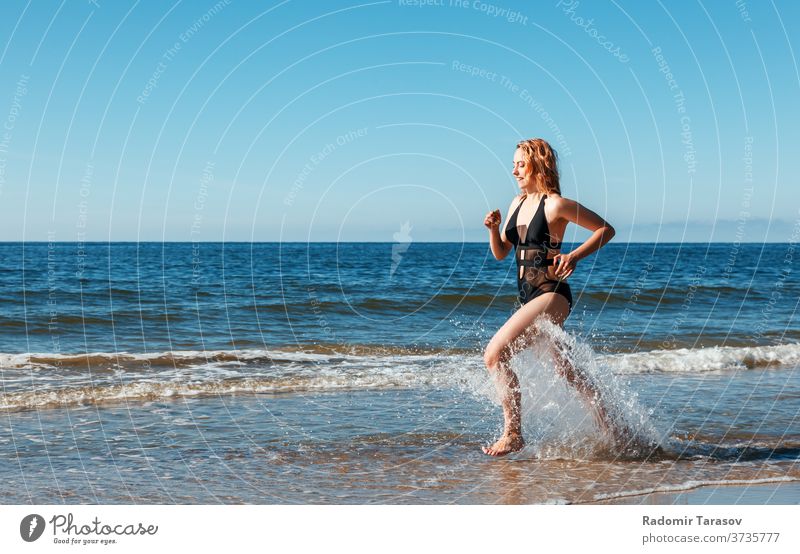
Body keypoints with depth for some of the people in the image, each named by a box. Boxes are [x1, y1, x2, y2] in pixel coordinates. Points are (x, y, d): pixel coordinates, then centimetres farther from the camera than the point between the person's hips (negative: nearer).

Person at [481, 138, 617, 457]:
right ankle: (606, 426, 36)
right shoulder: (517, 204, 11)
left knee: (494, 354, -18)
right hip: (528, 295, 10)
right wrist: (493, 229, -2)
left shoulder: (555, 205, -13)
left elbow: (606, 230, -8)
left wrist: (573, 256, -18)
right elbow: (500, 253, 16)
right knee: (560, 367, 20)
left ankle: (512, 433, -9)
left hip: (551, 295, -10)